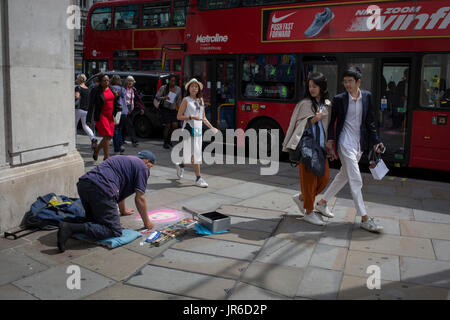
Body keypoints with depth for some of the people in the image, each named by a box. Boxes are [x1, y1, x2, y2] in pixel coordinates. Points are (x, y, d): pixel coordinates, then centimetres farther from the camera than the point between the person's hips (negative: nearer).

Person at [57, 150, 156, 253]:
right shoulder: (142, 167, 10)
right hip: (100, 189, -9)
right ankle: (71, 228, -22)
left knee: (94, 220, 29)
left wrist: (123, 210, 61)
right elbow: (139, 198, 6)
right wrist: (147, 223, 17)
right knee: (114, 231, -9)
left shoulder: (124, 160, 35)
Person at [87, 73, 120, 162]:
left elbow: (115, 103, 19)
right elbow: (91, 105, -7)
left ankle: (96, 150, 31)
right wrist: (89, 119, -10)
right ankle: (106, 157, -3)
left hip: (110, 116, 6)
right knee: (107, 136, -12)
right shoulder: (96, 90, -8)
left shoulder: (111, 89, 9)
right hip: (101, 116, -6)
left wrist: (116, 96, -4)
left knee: (109, 137, 8)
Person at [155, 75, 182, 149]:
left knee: (175, 126, -6)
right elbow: (157, 97, -4)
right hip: (166, 109, -3)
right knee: (167, 126, -6)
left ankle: (169, 139, 20)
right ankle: (165, 143, 10)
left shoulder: (178, 89, 4)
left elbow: (179, 101, 10)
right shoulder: (163, 88, -6)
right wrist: (164, 98, -22)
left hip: (174, 110, 4)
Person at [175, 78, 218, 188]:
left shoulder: (201, 100, 14)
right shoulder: (186, 100, -4)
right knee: (195, 154, -8)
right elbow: (179, 116, -6)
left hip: (198, 129, 6)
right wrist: (191, 117, -18)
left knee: (196, 153, 12)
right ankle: (198, 178, -4)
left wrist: (211, 127, 14)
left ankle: (181, 165, 39)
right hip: (189, 128, -6)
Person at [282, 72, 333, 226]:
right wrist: (314, 120, -20)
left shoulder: (327, 104, 11)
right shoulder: (304, 104, -5)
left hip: (321, 147, 6)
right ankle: (309, 212, 11)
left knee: (324, 178, 8)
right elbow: (299, 126, -6)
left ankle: (301, 198, 29)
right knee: (309, 178, -2)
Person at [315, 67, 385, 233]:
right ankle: (365, 219, -4)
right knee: (356, 180, -7)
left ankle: (322, 202, 32)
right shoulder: (339, 99, -5)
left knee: (344, 175, 15)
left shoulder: (367, 96, 5)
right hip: (345, 143, -5)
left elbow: (370, 122, 11)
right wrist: (330, 141, -7)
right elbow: (331, 121, 1)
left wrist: (375, 141, 7)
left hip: (359, 144, 5)